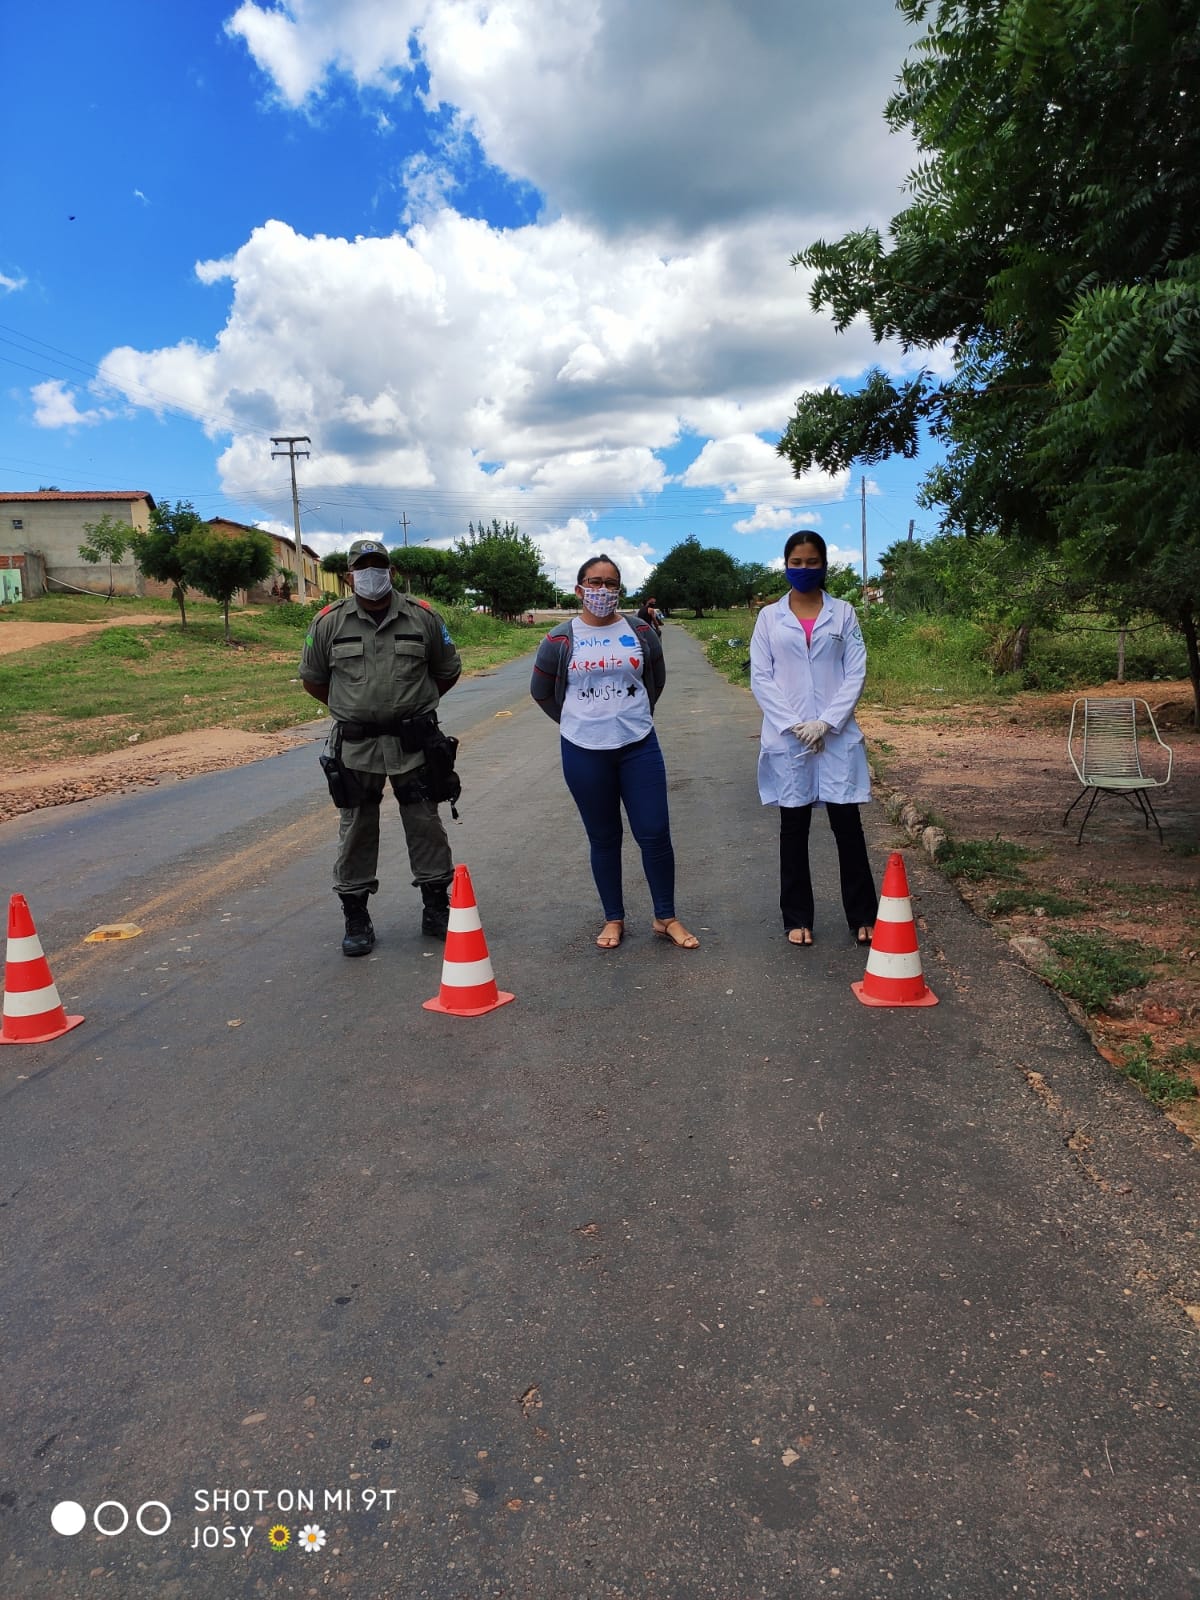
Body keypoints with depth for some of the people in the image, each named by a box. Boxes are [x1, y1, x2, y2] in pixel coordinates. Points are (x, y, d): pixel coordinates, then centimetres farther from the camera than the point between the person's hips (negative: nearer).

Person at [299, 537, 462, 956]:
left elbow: (449, 671, 13)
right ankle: (356, 919, 17)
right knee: (355, 831, 6)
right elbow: (312, 678, 13)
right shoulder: (330, 622, 1)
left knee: (426, 826, 7)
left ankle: (437, 910, 21)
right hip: (355, 747, 0)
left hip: (413, 744, 0)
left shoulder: (422, 618, 1)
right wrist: (348, 708, 13)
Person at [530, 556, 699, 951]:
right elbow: (541, 691, 10)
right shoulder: (560, 640, -3)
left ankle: (666, 918, 16)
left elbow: (656, 680, 16)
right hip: (584, 753, -1)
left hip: (639, 747, 1)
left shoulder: (640, 631, 1)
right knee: (604, 839, 9)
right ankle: (614, 919, 24)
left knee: (655, 833, 0)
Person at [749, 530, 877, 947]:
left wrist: (826, 723, -11)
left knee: (847, 823, 1)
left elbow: (856, 673, 1)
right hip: (786, 736, 0)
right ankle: (797, 917, 17)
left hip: (837, 735, 0)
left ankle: (863, 915, 13)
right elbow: (760, 678, 0)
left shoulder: (844, 614, 6)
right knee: (794, 826, 7)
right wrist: (794, 725, -10)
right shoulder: (769, 617, 6)